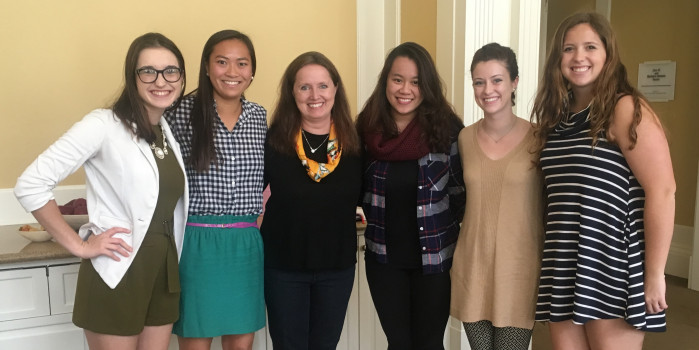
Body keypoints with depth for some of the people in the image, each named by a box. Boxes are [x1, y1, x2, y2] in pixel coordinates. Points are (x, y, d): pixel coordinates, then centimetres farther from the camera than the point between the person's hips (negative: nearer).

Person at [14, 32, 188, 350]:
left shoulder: (172, 130, 8)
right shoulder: (104, 124, -12)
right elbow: (30, 185, -15)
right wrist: (79, 246, -13)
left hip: (165, 271, 6)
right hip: (116, 274, -6)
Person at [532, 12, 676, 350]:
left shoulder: (626, 109, -9)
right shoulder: (557, 115, 11)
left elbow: (662, 191, -15)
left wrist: (654, 274, -15)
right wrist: (551, 264, 9)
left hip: (613, 270, -6)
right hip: (563, 270, 6)